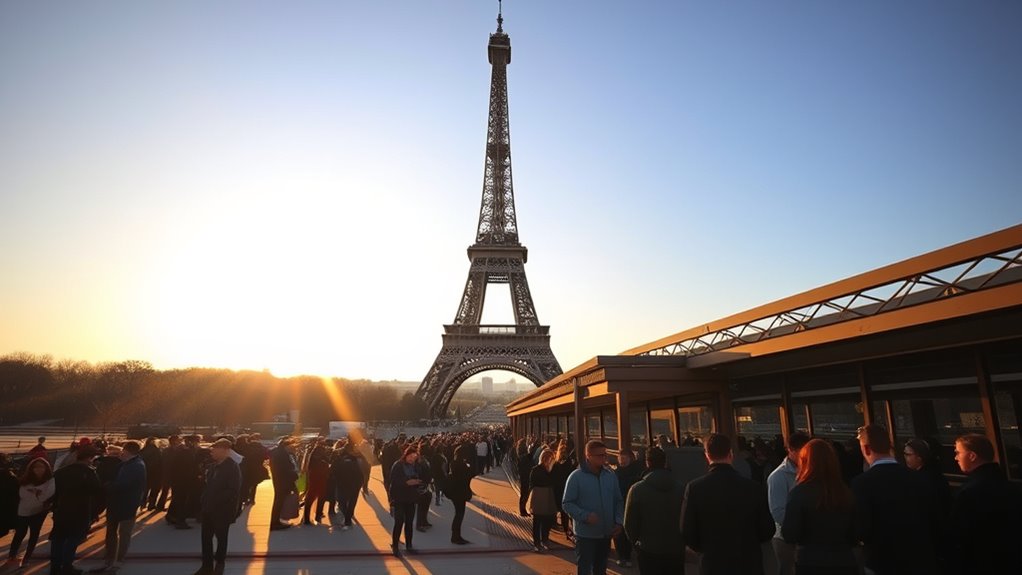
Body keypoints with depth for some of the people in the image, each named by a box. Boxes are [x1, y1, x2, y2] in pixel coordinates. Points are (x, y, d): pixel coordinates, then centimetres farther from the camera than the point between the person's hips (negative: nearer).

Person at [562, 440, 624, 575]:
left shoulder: (611, 475, 1)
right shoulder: (576, 476, -14)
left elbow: (619, 501, 9)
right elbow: (567, 503, -13)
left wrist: (619, 522, -4)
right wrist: (585, 516, -24)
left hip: (606, 533, 5)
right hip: (585, 534, -5)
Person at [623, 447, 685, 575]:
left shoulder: (637, 489, -11)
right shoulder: (680, 487, -3)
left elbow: (629, 523, -7)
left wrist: (637, 542, 10)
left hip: (649, 550, -3)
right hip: (676, 550, 3)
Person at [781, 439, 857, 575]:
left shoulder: (799, 492, -15)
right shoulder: (846, 492, -3)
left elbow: (789, 535, -15)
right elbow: (855, 536, 7)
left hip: (810, 563, -4)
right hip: (845, 562, 4)